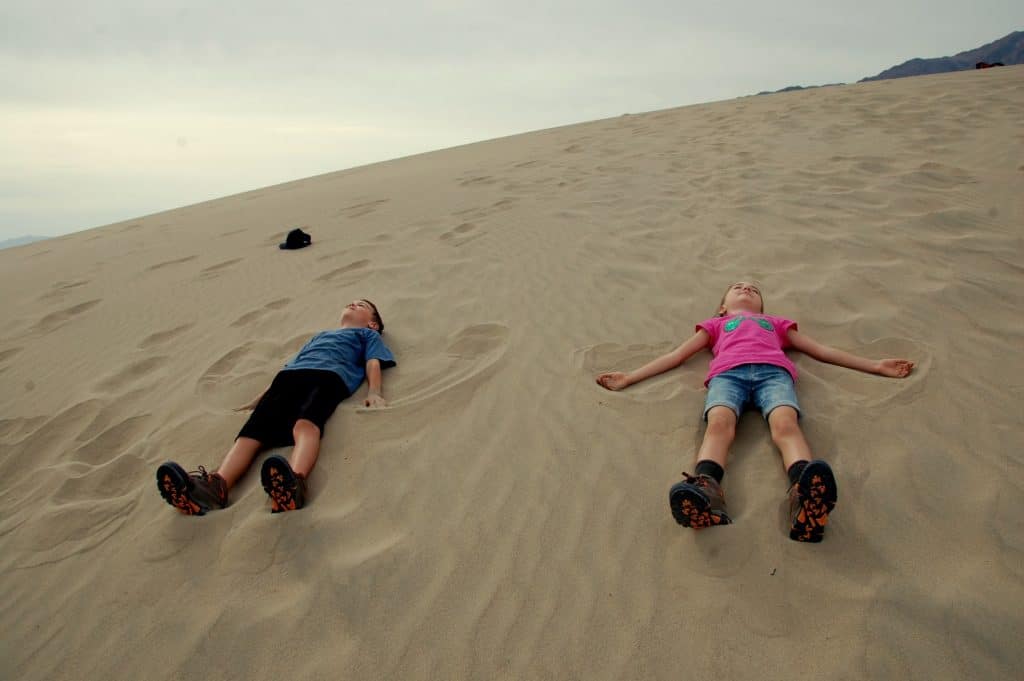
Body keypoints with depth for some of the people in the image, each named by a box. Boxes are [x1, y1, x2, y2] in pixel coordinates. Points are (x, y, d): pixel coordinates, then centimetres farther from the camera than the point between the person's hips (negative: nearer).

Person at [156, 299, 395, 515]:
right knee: (252, 429, -25)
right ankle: (216, 485, -48)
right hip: (289, 376, 5)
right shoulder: (319, 335, 46)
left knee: (306, 424, -38)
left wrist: (374, 392, -8)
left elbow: (373, 363, 13)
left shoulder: (367, 334, 34)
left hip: (328, 375, -5)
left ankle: (294, 483, -65)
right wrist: (259, 399, 25)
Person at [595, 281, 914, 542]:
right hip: (727, 372, 0)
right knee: (718, 422, -35)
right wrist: (629, 378, 20)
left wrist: (876, 365, 31)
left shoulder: (776, 323, 45)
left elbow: (821, 350, 40)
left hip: (774, 371, 1)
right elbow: (676, 356, 31)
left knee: (785, 423, -34)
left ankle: (806, 497, -61)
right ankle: (704, 490, -61)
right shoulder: (715, 324, 41)